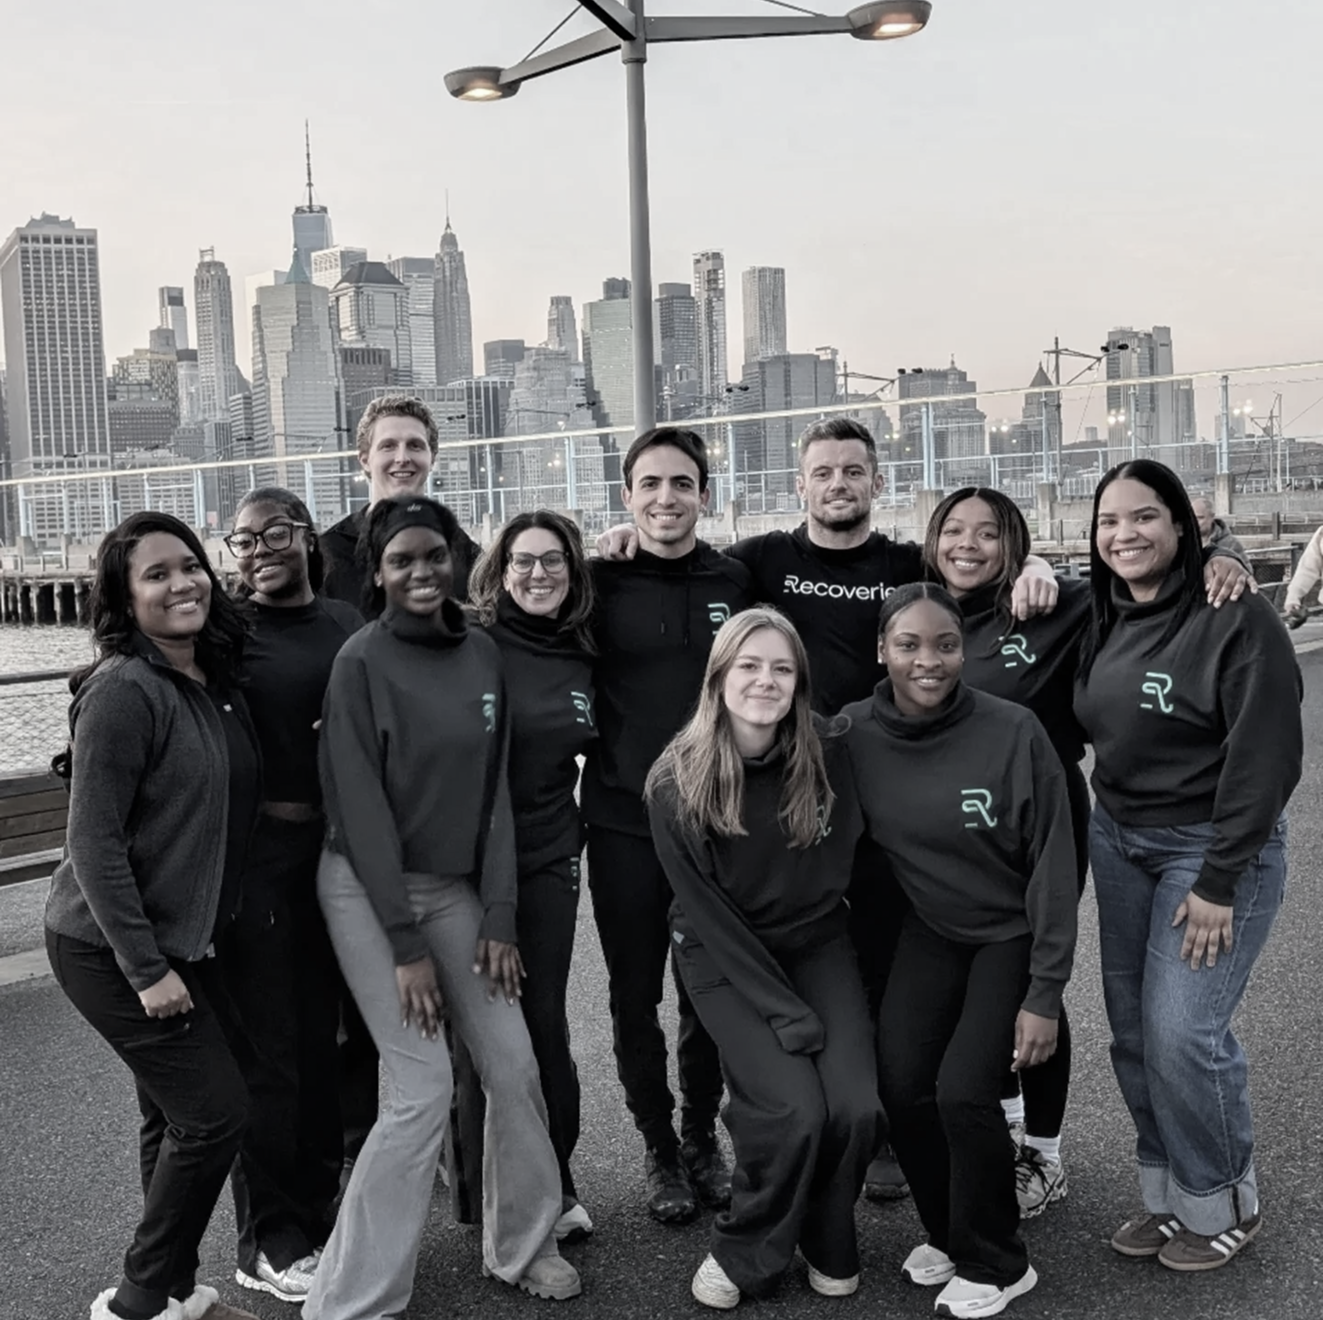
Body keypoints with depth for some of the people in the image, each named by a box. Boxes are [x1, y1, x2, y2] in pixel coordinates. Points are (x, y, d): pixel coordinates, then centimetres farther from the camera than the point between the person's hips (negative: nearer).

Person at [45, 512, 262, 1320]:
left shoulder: (218, 681, 5)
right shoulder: (124, 690, -19)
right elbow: (93, 840, -20)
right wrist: (145, 968, -20)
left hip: (185, 938, 8)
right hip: (112, 949, -8)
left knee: (179, 1116, 15)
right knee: (216, 1111, -5)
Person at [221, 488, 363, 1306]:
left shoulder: (348, 624, 7)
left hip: (338, 851, 4)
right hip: (257, 852, -4)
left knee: (322, 1040, 14)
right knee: (270, 1051, 3)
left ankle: (317, 1213, 31)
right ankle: (269, 1242, 18)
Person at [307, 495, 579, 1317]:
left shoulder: (484, 657, 3)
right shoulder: (362, 660, -13)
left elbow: (495, 792, 4)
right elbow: (361, 807, -15)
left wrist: (499, 918, -2)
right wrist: (406, 942, -17)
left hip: (456, 887, 5)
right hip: (368, 889, -5)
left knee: (514, 1066, 3)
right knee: (425, 1088, -9)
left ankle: (522, 1246, 26)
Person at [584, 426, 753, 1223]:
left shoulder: (735, 581, 3)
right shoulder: (598, 582, -2)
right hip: (623, 821, -1)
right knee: (636, 994, 8)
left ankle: (703, 1136, 32)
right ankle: (660, 1148, 26)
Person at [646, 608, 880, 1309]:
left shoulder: (824, 760, -11)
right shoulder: (677, 780, -17)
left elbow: (841, 865, 4)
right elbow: (706, 911, -14)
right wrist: (785, 1012, -18)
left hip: (816, 944, 3)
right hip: (726, 956, -3)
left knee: (856, 1107, -15)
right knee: (796, 1111, -20)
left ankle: (829, 1247, 15)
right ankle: (744, 1255, 8)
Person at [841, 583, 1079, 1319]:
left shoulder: (1014, 732, -22)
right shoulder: (855, 736, -12)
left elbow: (1053, 866, -16)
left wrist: (1045, 993, -15)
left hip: (1011, 935, -3)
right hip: (928, 933, 3)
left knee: (963, 1090, -15)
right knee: (901, 1086, -9)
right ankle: (947, 1231, 20)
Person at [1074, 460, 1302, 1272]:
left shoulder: (1238, 620, -15)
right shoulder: (1103, 622, 5)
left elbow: (1267, 757, -17)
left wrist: (1219, 881, -18)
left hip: (1213, 847, -6)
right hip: (1118, 842, 7)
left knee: (1184, 1032, -9)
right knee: (1132, 1031, 8)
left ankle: (1224, 1204, 14)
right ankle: (1170, 1196, 25)